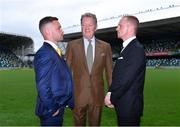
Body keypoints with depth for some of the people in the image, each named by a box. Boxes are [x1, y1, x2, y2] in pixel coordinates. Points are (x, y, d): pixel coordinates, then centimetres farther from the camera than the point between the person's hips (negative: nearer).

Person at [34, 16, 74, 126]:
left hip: (58, 108, 9)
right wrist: (52, 109, -16)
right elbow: (42, 87, -26)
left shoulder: (55, 51, 8)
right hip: (51, 112, -9)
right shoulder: (44, 53, -22)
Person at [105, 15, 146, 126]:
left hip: (129, 105, -8)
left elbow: (126, 79, -22)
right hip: (123, 104, 9)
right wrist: (111, 93, -1)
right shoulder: (127, 48, 12)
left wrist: (112, 97, -12)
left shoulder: (137, 49, -18)